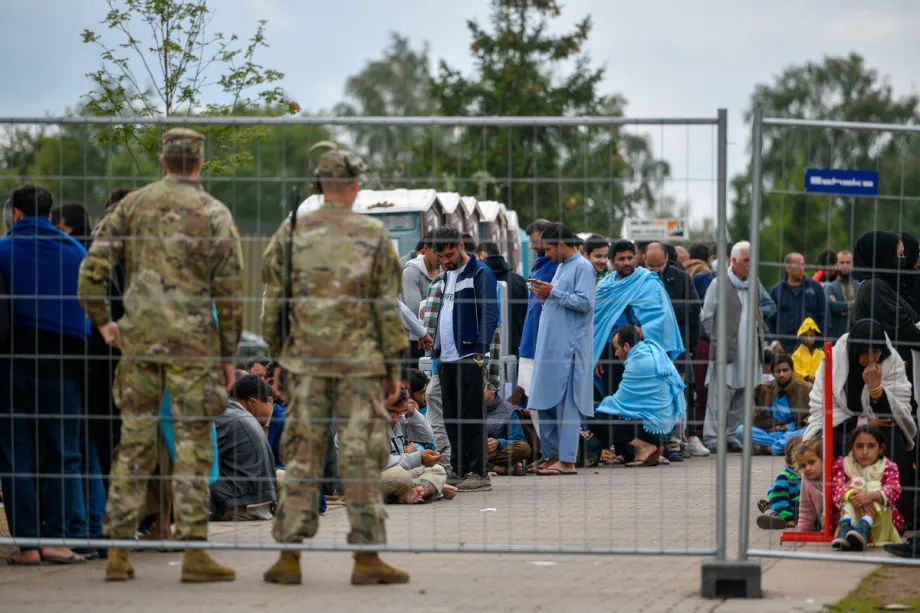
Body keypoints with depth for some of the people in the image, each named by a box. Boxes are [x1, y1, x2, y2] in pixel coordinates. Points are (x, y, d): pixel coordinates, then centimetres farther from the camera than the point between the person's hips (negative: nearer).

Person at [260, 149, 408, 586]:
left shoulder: (292, 233, 3)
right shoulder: (374, 236, -2)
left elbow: (272, 303, 5)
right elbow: (389, 307, -2)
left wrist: (279, 353, 16)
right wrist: (394, 367, 4)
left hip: (306, 361, 2)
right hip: (361, 362, -2)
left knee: (301, 456, 5)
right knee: (361, 459, 0)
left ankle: (289, 556, 3)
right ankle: (366, 556, 0)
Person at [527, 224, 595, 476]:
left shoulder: (583, 267, -8)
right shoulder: (561, 266, 20)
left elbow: (585, 303, -17)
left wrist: (553, 293, -15)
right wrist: (545, 296, 6)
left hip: (569, 348, -9)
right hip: (550, 346, 9)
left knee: (566, 404, -9)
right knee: (545, 402, 9)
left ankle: (567, 460, -9)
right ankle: (551, 455, 15)